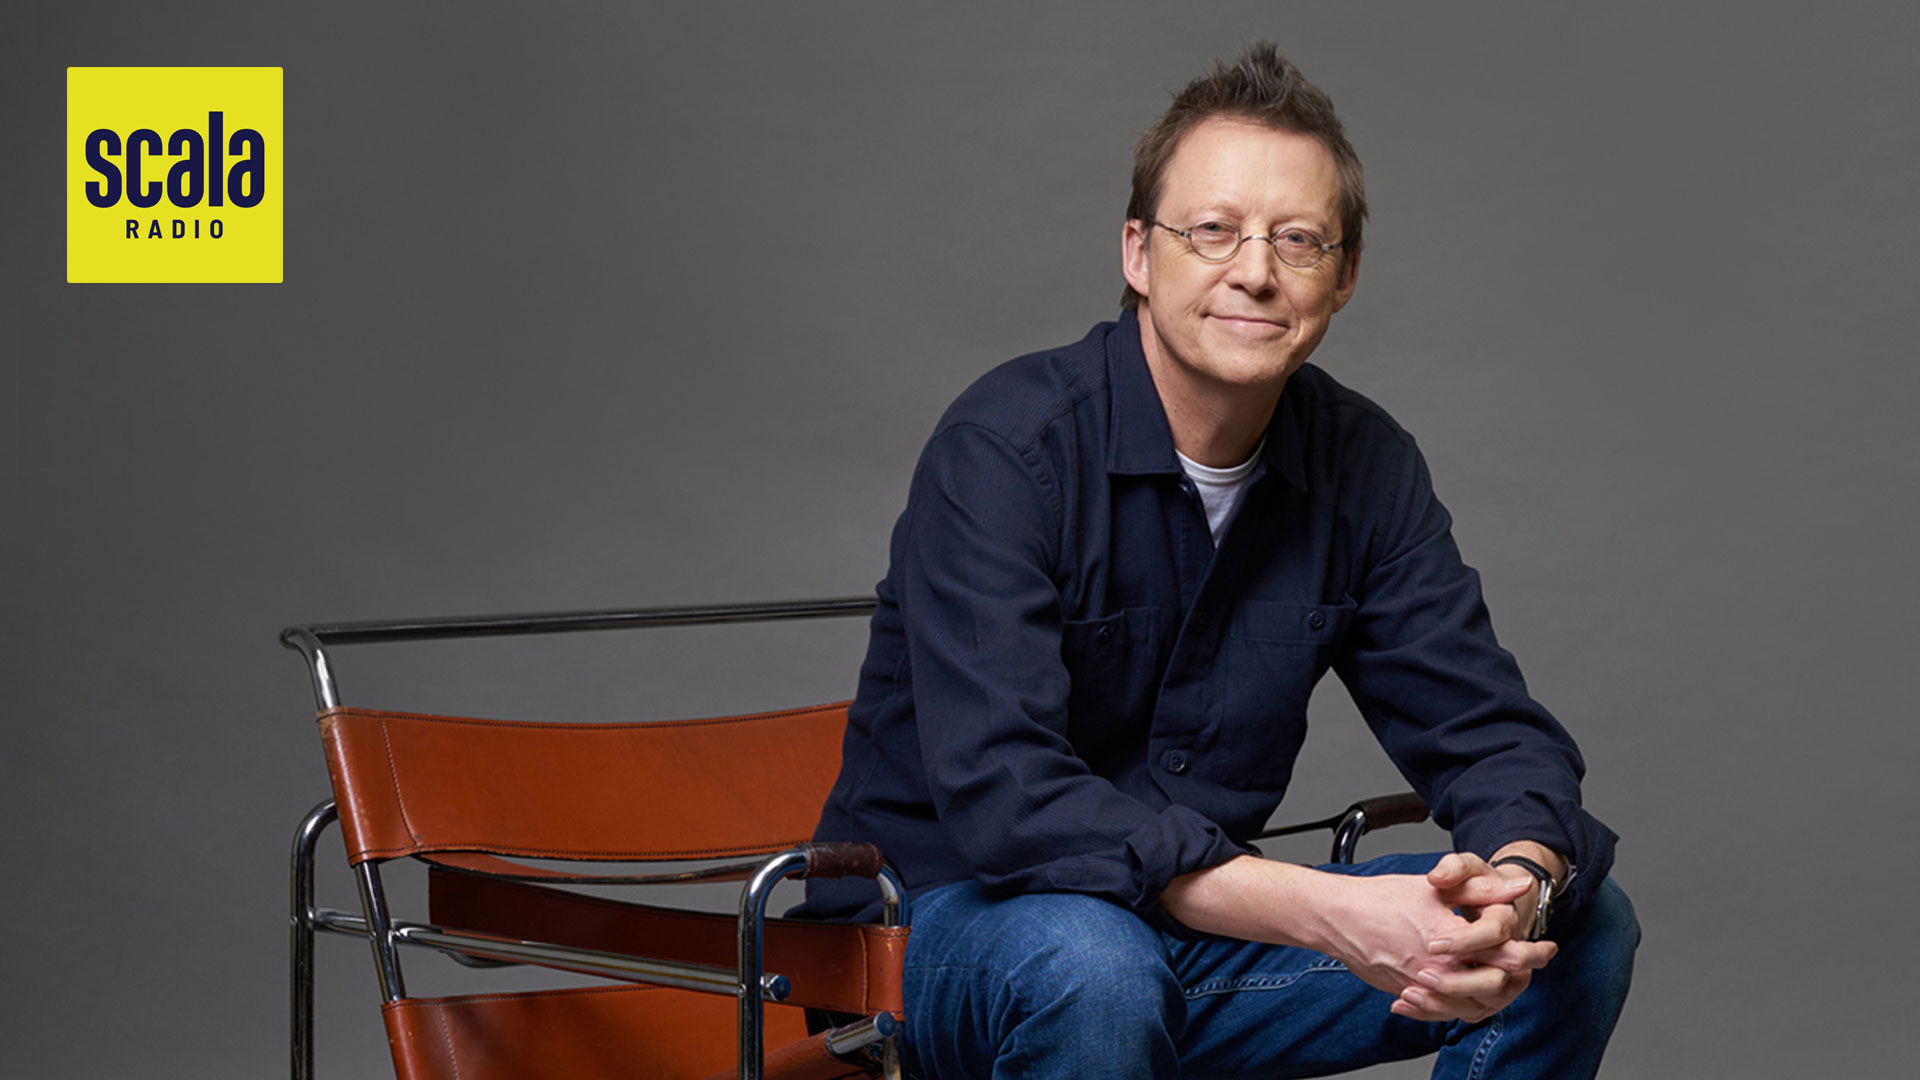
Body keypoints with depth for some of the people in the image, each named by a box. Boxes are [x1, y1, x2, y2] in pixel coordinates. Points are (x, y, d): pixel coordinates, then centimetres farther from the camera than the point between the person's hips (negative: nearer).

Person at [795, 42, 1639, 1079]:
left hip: (1203, 931, 6)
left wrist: (1519, 880, -28)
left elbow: (1490, 730, -2)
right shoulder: (1007, 448, -21)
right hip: (940, 927, -5)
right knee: (1093, 967, -39)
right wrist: (1327, 913, -40)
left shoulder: (1366, 467, -1)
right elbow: (1005, 797, -32)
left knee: (1581, 926, -8)